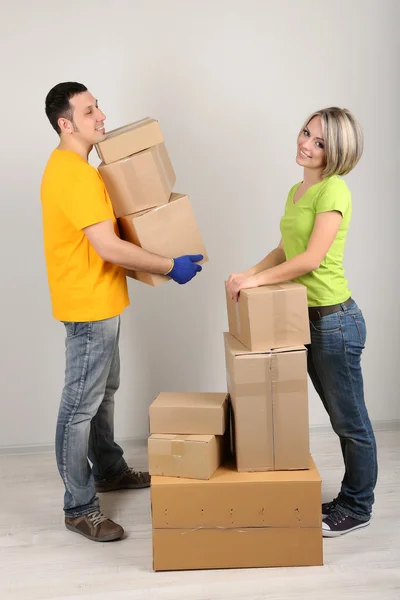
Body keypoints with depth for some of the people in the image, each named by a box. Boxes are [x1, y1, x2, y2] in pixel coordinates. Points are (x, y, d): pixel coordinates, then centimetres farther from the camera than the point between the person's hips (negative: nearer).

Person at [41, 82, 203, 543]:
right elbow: (109, 248, -27)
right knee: (81, 405, -1)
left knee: (103, 392, 22)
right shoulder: (75, 174, -22)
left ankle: (109, 470, 39)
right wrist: (170, 266, -18)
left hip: (99, 302, 11)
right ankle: (79, 507, 11)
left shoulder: (68, 166, 11)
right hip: (88, 305, -11)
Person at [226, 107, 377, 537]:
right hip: (309, 319, 9)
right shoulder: (297, 191, 13)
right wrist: (247, 275, 3)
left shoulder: (333, 190, -15)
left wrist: (256, 280, -17)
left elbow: (312, 257, -22)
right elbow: (285, 250, 16)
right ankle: (350, 500, 34)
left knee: (350, 420, 7)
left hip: (334, 319, -9)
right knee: (340, 417, 19)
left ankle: (357, 508, 24)